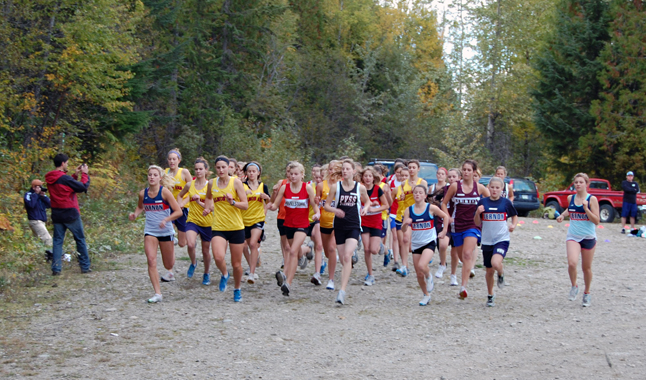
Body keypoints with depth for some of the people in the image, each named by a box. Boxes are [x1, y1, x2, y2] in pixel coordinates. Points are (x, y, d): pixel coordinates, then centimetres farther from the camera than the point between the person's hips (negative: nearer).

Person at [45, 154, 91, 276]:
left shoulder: (50, 179, 3)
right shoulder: (64, 178, -18)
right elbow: (83, 187, -14)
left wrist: (75, 175, 14)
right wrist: (84, 174, -1)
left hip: (57, 214, 6)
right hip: (70, 213, -6)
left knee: (57, 240, 8)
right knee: (80, 239, 7)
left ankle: (56, 268, 1)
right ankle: (85, 266, 12)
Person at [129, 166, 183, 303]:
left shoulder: (164, 191, -12)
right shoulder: (143, 193, -1)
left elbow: (178, 211, -11)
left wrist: (166, 220, -25)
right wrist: (135, 214, 1)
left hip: (166, 231, -2)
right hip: (150, 231, 2)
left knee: (168, 265, 11)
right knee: (151, 261, -15)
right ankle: (158, 293, -9)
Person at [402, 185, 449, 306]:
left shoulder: (431, 208, -7)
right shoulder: (409, 210, -1)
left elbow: (445, 217, 8)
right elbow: (403, 230, -4)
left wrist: (444, 231, 3)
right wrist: (406, 224, -24)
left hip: (429, 242, -3)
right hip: (416, 244, 4)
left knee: (422, 266, -27)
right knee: (419, 274, 6)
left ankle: (429, 277, 7)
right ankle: (426, 295, 27)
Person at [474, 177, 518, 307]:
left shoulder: (506, 202, -1)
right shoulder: (483, 202, 1)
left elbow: (514, 216, 14)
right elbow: (477, 223, 5)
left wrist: (513, 225, -5)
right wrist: (478, 212, -15)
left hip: (502, 239, -2)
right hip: (487, 241, 2)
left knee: (496, 263, -29)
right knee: (489, 271, 11)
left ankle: (501, 275, 6)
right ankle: (490, 296, 32)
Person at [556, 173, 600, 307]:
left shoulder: (592, 199, -8)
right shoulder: (570, 198, 4)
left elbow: (596, 221, -12)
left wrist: (586, 208, -23)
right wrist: (563, 215, 9)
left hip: (588, 237, -2)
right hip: (573, 237, 2)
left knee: (586, 267, 10)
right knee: (572, 263, -21)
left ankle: (587, 293, 31)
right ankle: (574, 286, 6)